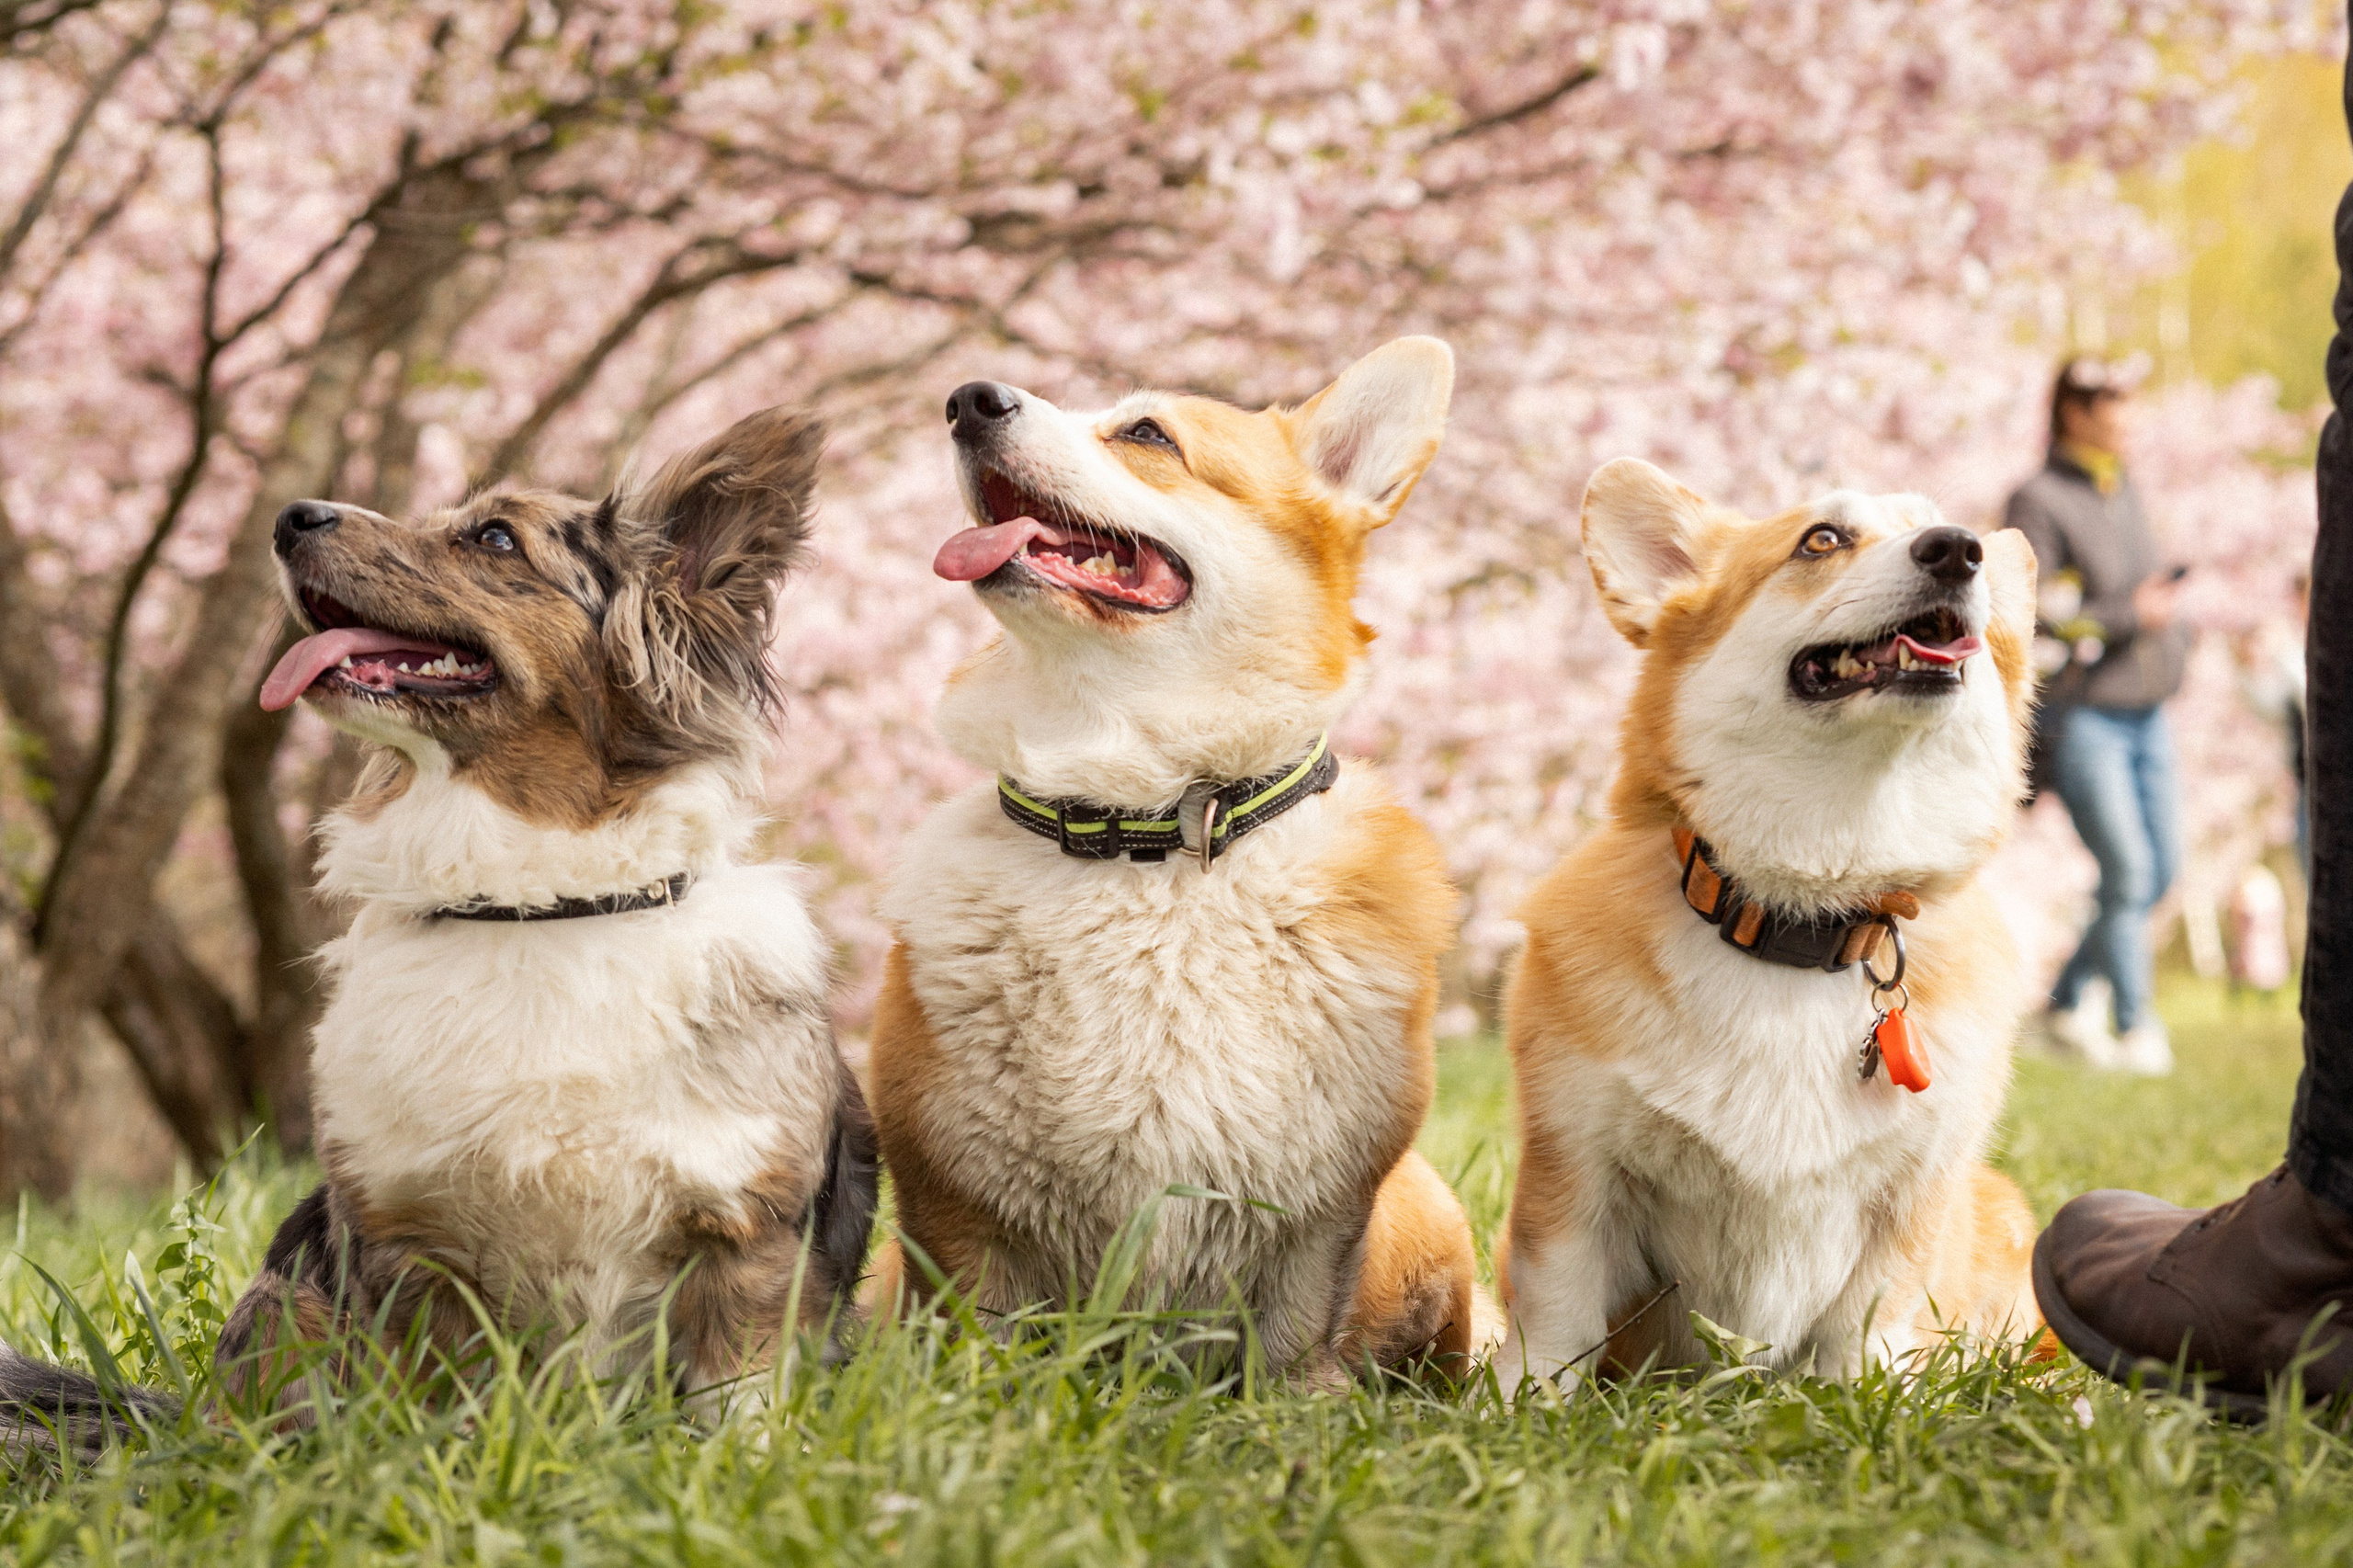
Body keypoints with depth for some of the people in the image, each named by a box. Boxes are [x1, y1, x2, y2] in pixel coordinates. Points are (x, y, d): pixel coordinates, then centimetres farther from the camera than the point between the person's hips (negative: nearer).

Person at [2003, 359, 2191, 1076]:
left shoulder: (2125, 492, 14)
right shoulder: (2039, 501, -10)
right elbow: (2030, 617, -16)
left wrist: (2171, 626, 5)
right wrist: (2130, 614, -16)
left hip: (2147, 710, 8)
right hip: (2082, 714, -8)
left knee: (2161, 868, 7)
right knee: (2127, 870, -8)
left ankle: (2071, 998, 21)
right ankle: (2134, 1028, 4)